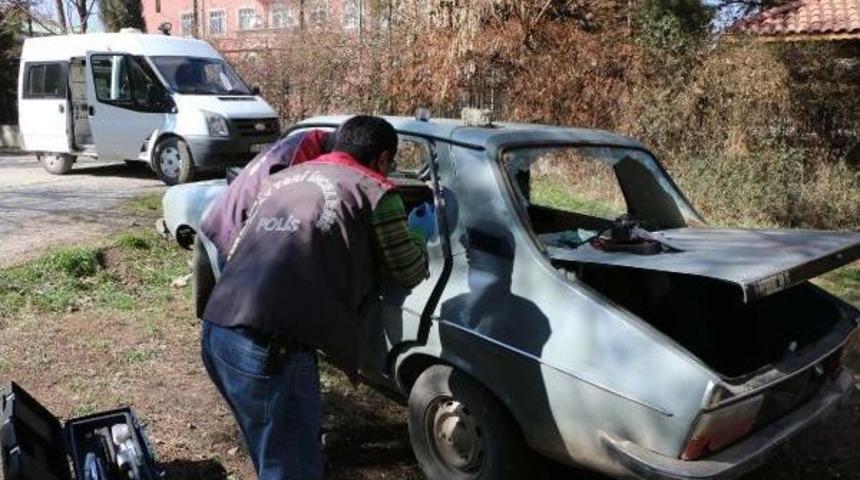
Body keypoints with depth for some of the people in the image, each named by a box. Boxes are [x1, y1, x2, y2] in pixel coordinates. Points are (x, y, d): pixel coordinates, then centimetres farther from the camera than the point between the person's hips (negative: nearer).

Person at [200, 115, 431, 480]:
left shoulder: (282, 178, 23)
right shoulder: (374, 192, 3)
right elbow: (409, 272, 13)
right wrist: (419, 231, 34)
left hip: (215, 331, 8)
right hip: (271, 348, -8)